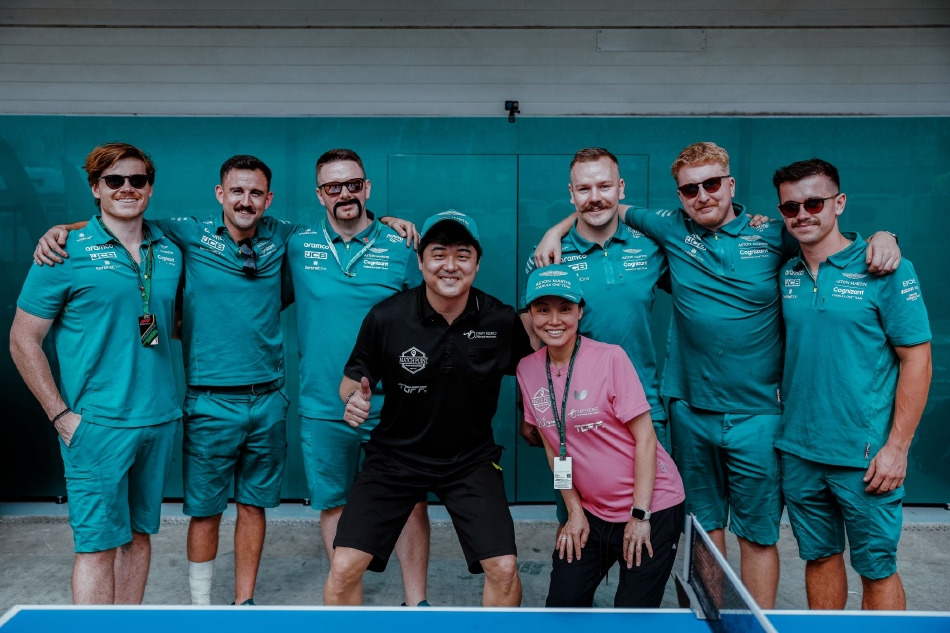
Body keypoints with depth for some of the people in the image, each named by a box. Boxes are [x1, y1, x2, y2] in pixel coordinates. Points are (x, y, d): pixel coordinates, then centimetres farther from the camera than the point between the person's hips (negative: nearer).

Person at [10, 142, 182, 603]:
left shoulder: (170, 252, 8)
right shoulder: (67, 251, -6)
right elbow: (23, 341, -4)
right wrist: (61, 415, -8)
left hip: (160, 420, 5)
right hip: (96, 425, -5)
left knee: (138, 532, 15)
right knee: (98, 543, -1)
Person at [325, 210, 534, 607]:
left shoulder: (502, 321, -12)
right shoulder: (386, 317, -15)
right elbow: (351, 379, -2)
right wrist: (354, 397, -24)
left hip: (471, 458, 1)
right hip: (395, 454, 0)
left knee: (504, 570, -7)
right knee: (344, 569, -8)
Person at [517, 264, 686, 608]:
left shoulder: (610, 358, -16)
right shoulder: (527, 370, -2)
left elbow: (645, 437, -14)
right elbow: (552, 445, 6)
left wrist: (640, 514, -14)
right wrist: (574, 510, 4)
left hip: (652, 508, -4)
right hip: (592, 512, 5)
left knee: (633, 610, 1)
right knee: (562, 604, 8)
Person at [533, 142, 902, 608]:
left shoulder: (771, 233, -1)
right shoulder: (672, 228, 4)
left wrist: (881, 237, -9)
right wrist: (558, 230, 6)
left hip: (756, 412, -2)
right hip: (690, 408, 2)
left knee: (757, 534, 5)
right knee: (705, 525, 15)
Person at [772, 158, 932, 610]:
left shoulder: (885, 271, -9)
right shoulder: (784, 275, 5)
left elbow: (916, 359, -9)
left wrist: (897, 447, -12)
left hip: (864, 457, -4)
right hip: (798, 451, 4)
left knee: (877, 568, 8)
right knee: (819, 556, 17)